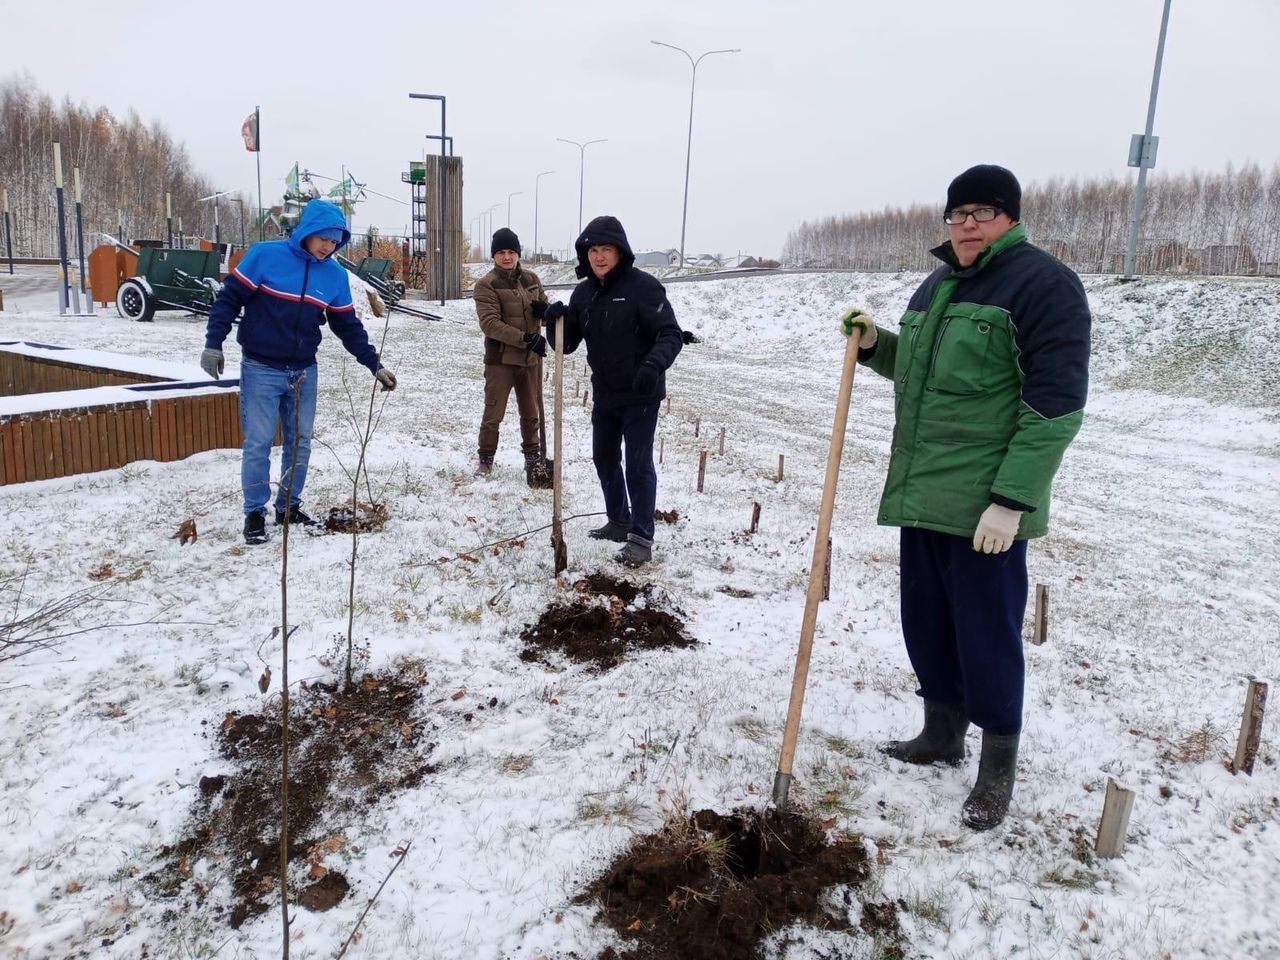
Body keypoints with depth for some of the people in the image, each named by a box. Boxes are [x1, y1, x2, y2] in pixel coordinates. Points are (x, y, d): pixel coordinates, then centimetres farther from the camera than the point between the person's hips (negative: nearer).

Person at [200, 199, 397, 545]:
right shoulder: (265, 255, -11)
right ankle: (255, 513, 12)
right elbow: (229, 298, -7)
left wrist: (374, 365, 5)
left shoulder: (335, 274, 1)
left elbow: (348, 326, 8)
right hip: (260, 369, -4)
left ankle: (289, 507, 24)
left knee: (300, 442, 10)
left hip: (304, 372, 5)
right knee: (258, 444, -1)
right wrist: (213, 344, -11)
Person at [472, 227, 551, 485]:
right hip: (500, 360, -4)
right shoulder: (486, 285, -10)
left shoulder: (531, 279, 5)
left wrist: (545, 311, -11)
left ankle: (534, 459, 29)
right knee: (493, 414, 6)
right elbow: (490, 323, -20)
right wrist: (526, 338, -26)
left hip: (531, 359, 4)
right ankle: (485, 458, 23)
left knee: (532, 413, 15)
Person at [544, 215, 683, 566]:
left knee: (638, 463, -4)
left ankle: (642, 538, 6)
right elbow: (566, 344, 7)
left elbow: (671, 334, -19)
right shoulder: (583, 293, 5)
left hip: (640, 395, -7)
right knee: (604, 458, 17)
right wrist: (555, 321, -14)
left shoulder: (643, 286, -15)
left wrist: (654, 364, -38)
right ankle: (619, 522, 34)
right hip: (604, 395, 7)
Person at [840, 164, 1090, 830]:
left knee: (986, 632, 1)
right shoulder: (936, 286, 15)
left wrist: (1011, 499, -21)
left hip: (985, 505, -8)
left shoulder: (1040, 282, -10)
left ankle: (998, 767, 19)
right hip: (920, 494, 8)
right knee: (926, 621, 16)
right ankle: (941, 734, 35)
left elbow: (1056, 404, -16)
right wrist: (876, 345, 8)